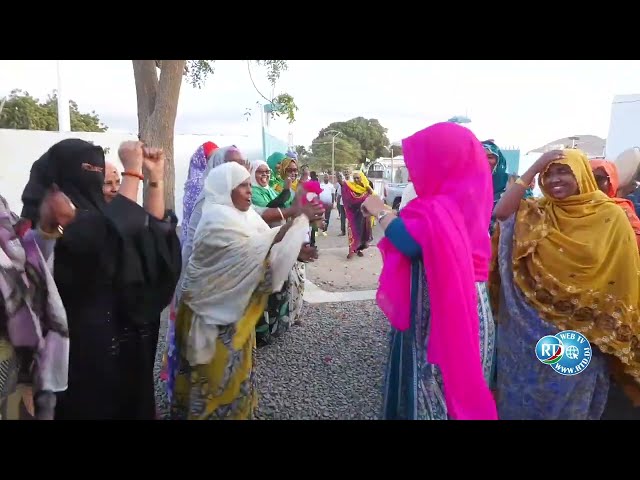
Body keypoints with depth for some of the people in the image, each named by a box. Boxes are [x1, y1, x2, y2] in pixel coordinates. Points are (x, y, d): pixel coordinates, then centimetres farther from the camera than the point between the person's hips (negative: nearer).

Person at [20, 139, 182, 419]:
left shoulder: (90, 213, 11)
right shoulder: (61, 220, -19)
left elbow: (151, 223, 11)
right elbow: (118, 230, -36)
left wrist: (156, 176, 3)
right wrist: (132, 171, -26)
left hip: (118, 332, 9)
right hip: (90, 337, -9)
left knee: (128, 399, 22)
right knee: (103, 406, 8)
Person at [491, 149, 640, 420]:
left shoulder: (611, 216, -8)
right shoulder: (537, 213, -1)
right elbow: (501, 213, -19)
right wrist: (534, 169, -16)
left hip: (582, 331, -2)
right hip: (531, 325, 2)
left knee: (568, 399, 17)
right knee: (524, 395, 16)